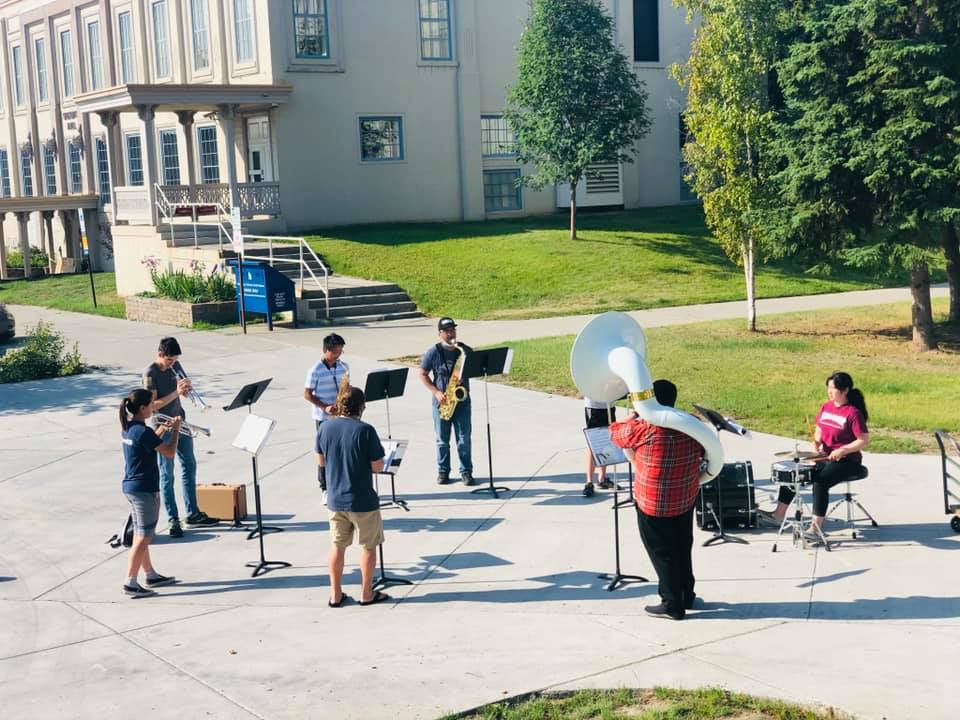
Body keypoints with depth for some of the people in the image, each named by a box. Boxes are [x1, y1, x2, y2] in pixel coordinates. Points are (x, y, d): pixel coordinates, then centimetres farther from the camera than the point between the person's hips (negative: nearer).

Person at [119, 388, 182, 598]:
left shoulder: (128, 428, 6)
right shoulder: (143, 432, -21)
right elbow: (169, 452, -18)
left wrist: (162, 430, 14)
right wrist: (175, 430, -5)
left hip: (131, 486, 10)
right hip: (145, 489, -10)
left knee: (140, 535, 17)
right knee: (143, 537, -4)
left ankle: (151, 575, 30)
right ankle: (131, 583, -3)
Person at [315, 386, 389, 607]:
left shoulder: (325, 427, -3)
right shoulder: (365, 430, -18)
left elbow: (320, 461, 8)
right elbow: (377, 466, -15)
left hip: (335, 499, 5)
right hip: (362, 500, -4)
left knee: (337, 546, 16)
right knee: (368, 546, 12)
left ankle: (335, 595, 22)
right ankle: (366, 594, 19)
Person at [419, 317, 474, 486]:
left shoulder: (466, 350, 1)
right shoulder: (433, 352, -4)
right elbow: (423, 375, 1)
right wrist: (436, 392, -11)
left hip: (462, 400, 1)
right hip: (441, 402, -1)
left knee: (464, 439, 3)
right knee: (442, 440, 7)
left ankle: (466, 471, 13)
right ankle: (443, 471, 19)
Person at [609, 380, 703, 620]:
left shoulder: (645, 428, -22)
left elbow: (616, 433, -5)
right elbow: (702, 454, 10)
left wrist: (632, 417, 13)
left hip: (655, 505, -6)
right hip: (686, 500, 6)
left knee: (663, 554, 7)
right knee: (683, 549, 20)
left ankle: (672, 605, 14)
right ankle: (687, 595, 33)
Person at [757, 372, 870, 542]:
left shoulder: (853, 413, -14)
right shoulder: (826, 407, 8)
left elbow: (864, 440, -15)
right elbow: (819, 429, 20)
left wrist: (843, 450, -24)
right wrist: (817, 441, -2)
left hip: (846, 461, -8)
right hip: (826, 456, 8)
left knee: (820, 481, -30)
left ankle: (816, 528, -26)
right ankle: (778, 515, 2)